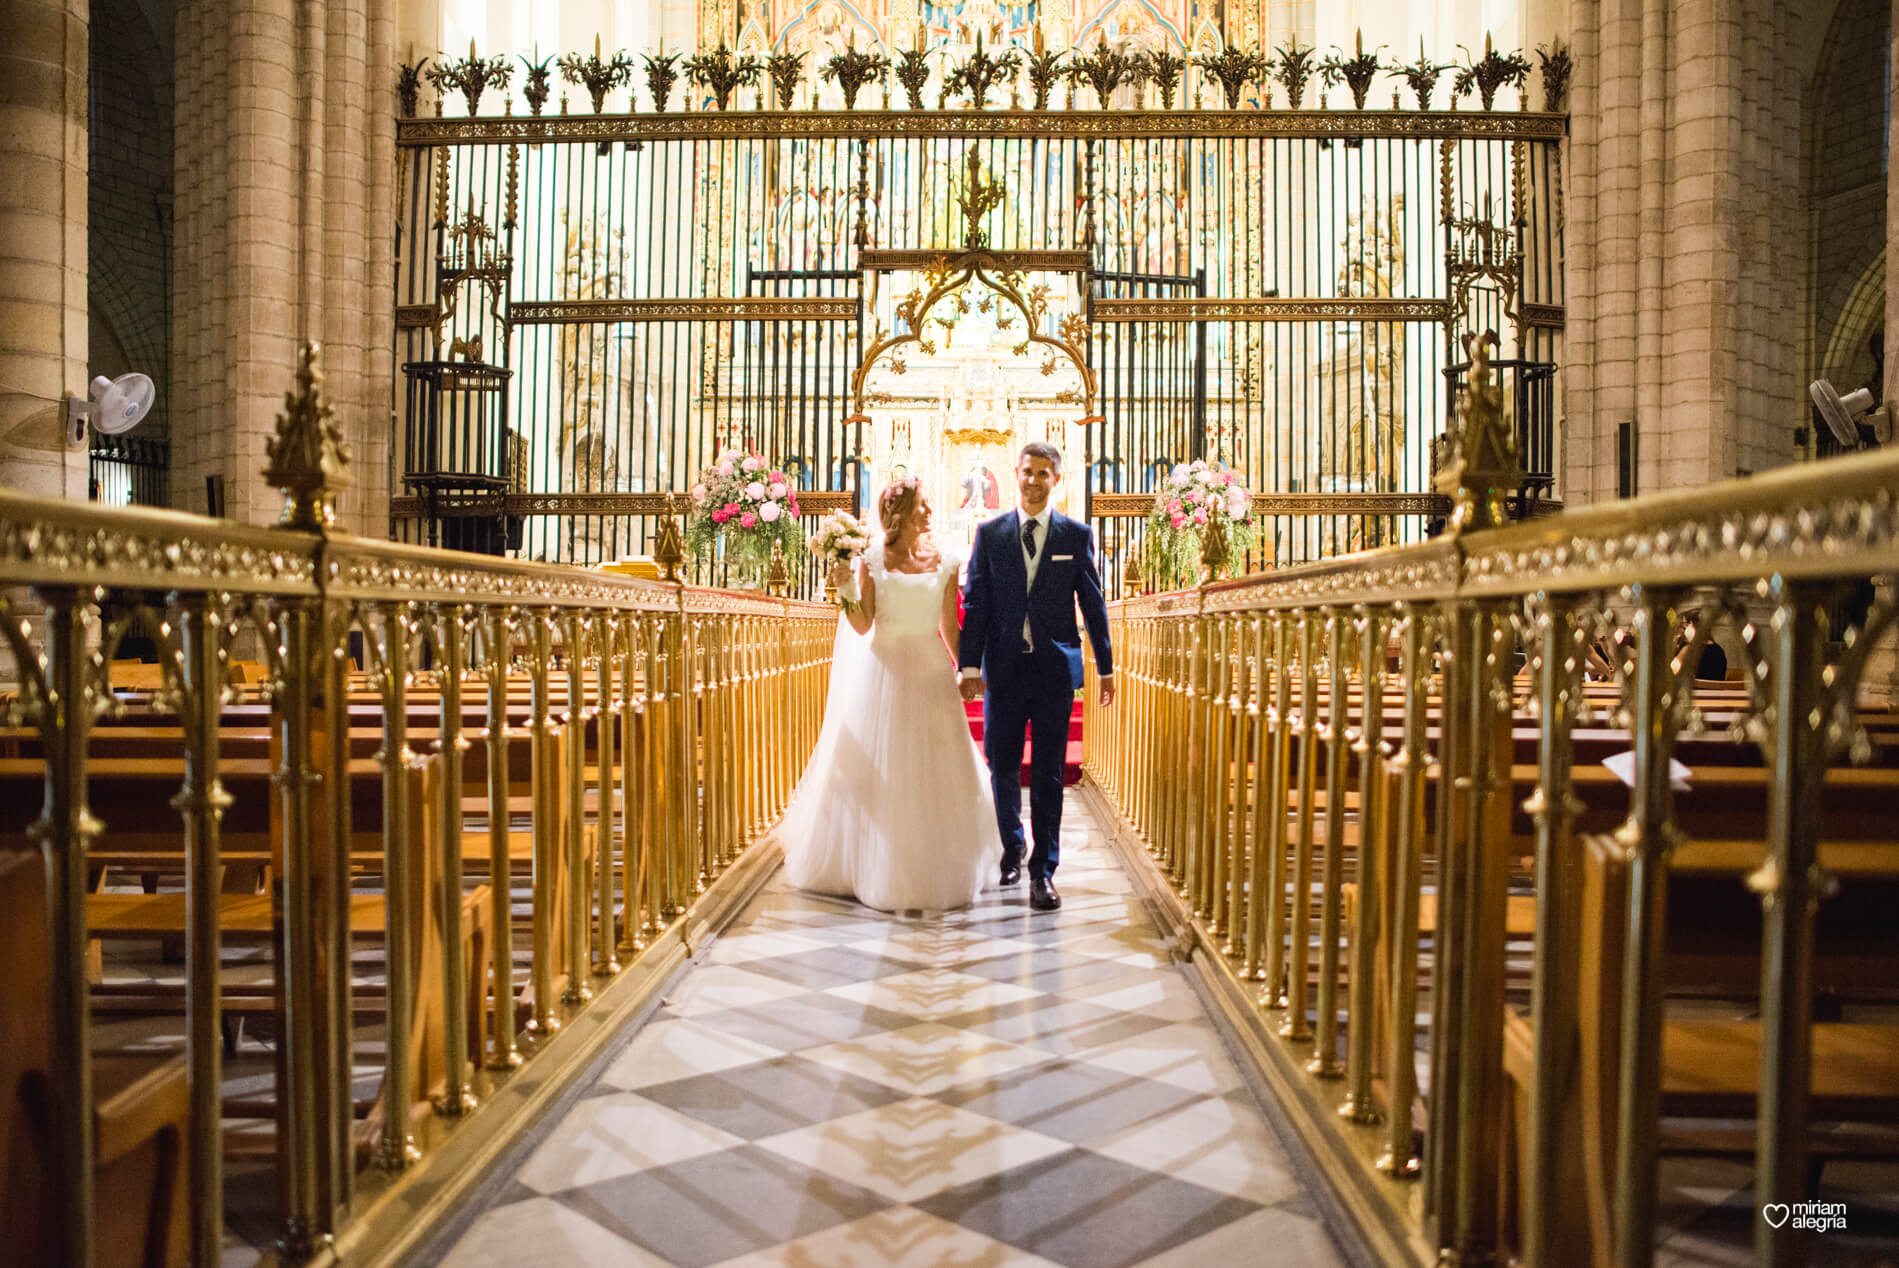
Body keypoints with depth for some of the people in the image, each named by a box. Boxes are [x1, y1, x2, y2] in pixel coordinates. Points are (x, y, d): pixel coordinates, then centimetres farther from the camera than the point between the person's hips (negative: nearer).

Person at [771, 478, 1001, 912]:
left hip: (931, 670, 2)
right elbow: (863, 626, -3)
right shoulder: (872, 559, -1)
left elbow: (950, 627, 9)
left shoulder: (945, 562, 4)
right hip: (885, 669, -1)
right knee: (878, 773, 4)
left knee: (935, 773, 5)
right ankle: (876, 868, 20)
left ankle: (938, 870, 19)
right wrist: (846, 590, -18)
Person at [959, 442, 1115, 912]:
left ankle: (1042, 872, 7)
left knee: (1048, 773, 0)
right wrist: (970, 665, -4)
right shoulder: (990, 533, 5)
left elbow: (1093, 604, 6)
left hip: (1055, 669, -1)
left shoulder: (1077, 535, 4)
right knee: (1002, 766, 9)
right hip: (1004, 669, 1)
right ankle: (1012, 847, 33)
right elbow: (976, 603, 3)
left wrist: (1106, 667, 7)